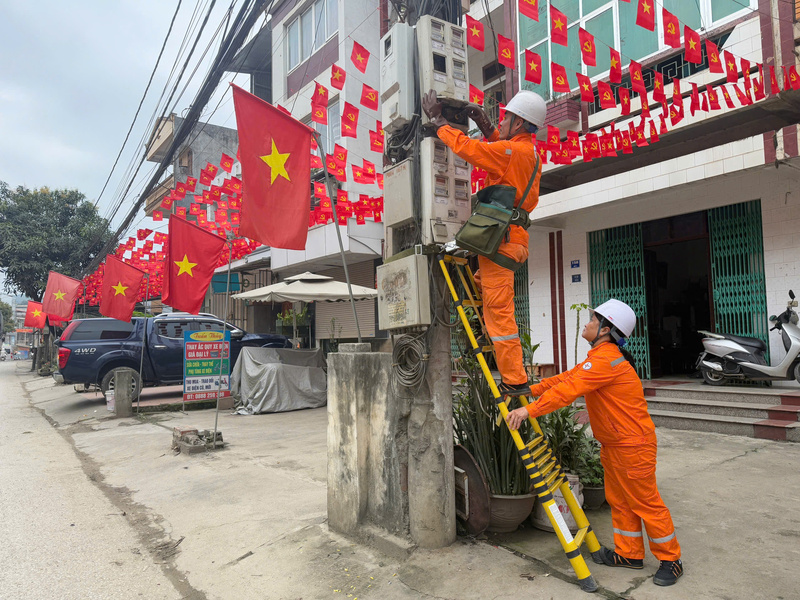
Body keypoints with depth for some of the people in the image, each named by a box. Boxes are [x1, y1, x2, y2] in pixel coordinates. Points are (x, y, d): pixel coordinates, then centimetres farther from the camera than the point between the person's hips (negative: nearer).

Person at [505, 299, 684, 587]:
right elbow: (568, 377, 9)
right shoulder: (599, 358, 9)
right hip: (612, 444, 10)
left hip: (633, 445, -10)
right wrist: (531, 390, 1)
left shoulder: (607, 360, -25)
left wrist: (529, 410, -31)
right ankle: (629, 553, 31)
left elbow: (569, 389, -31)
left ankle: (670, 559, 20)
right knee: (618, 500, 17)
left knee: (645, 502, 3)